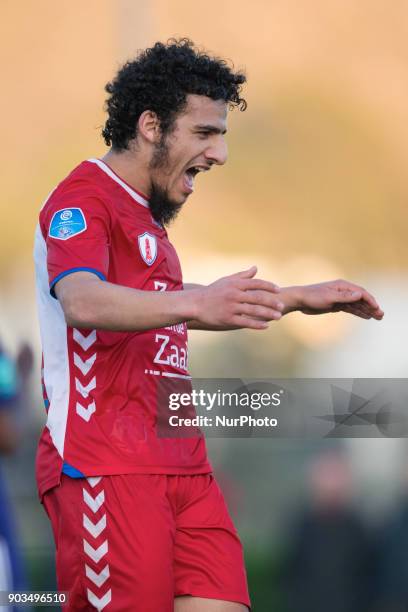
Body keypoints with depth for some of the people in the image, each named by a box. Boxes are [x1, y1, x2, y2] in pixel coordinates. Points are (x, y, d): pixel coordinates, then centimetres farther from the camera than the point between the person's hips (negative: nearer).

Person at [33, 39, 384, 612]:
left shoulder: (144, 216, 24)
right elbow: (82, 302, -27)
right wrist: (195, 304, -42)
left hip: (184, 468, 9)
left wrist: (299, 298, 40)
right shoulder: (83, 200, -7)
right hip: (108, 471, -9)